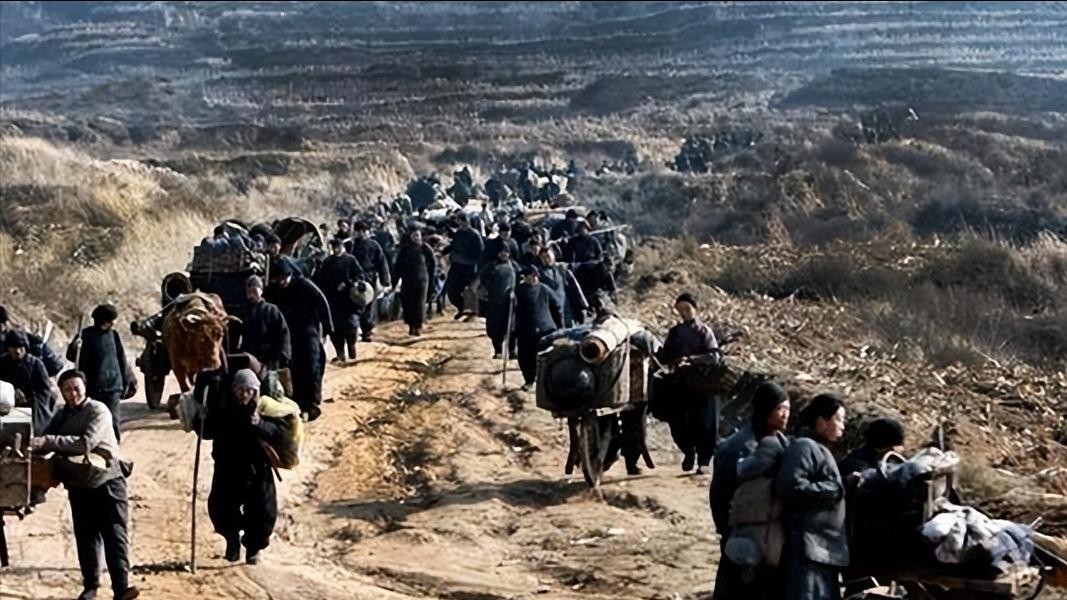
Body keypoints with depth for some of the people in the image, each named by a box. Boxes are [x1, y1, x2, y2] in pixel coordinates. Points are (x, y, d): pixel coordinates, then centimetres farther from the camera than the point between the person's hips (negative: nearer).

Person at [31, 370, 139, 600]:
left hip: (108, 480, -6)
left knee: (115, 535, -10)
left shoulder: (98, 411, -12)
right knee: (86, 537, 11)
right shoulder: (62, 415, 9)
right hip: (78, 485, 6)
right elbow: (44, 442, 6)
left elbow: (86, 443, -26)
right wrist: (33, 446, -18)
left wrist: (48, 441, -31)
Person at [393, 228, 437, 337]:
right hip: (407, 280, 2)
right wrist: (395, 280, 1)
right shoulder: (404, 249, 2)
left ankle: (418, 327, 2)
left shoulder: (425, 248, -2)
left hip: (421, 279, -2)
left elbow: (433, 263, 7)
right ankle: (411, 326, 9)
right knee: (408, 303, -1)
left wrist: (431, 276, 4)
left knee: (419, 303, -4)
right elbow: (398, 265, 5)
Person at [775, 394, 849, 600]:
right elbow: (790, 485, -22)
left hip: (824, 547, 11)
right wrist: (833, 490, -14)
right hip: (808, 545, -11)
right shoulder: (803, 447, -9)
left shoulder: (820, 450, 22)